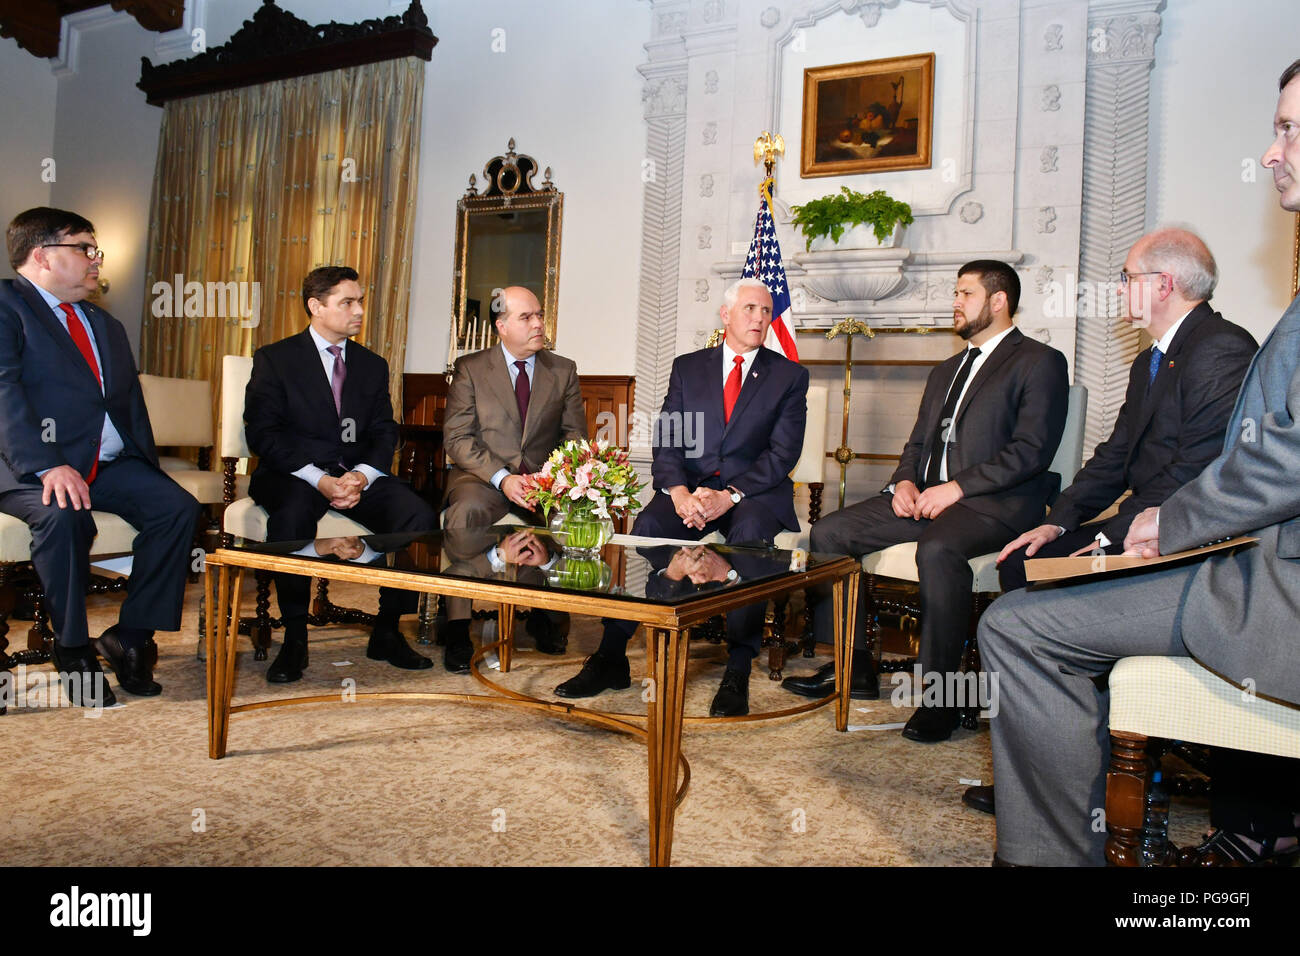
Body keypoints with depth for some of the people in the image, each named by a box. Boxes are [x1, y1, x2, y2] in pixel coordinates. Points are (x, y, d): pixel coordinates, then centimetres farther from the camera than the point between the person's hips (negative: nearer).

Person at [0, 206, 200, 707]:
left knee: (178, 507, -18)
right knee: (63, 515, -35)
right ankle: (74, 652, -15)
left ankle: (130, 636, -8)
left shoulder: (106, 325, 24)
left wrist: (146, 470, 3)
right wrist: (48, 466, -26)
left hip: (110, 464, 6)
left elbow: (131, 401, 20)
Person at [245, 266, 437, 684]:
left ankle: (387, 631, -9)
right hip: (294, 475, -3)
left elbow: (385, 433, 9)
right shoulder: (274, 359, 4)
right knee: (292, 515, -38)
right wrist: (319, 479, -20)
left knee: (419, 516, -24)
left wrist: (361, 475, -14)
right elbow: (262, 433, -6)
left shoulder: (373, 365, 16)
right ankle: (294, 639, -20)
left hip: (358, 475, 4)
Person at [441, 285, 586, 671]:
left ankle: (548, 615, -7)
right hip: (483, 476, -1)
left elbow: (575, 436, 9)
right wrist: (502, 478, -17)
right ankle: (457, 630, -27)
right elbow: (457, 438, -2)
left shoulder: (563, 371, 13)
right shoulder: (469, 368, 6)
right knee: (465, 512, -36)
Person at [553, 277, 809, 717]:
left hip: (755, 492, -1)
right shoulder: (687, 367, 14)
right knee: (647, 526, -28)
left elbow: (784, 452, -3)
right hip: (692, 487, 2)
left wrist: (730, 495, -18)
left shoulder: (790, 376, 8)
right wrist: (678, 490, -16)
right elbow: (666, 441, 6)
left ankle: (738, 670, -29)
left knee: (749, 532, -36)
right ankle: (611, 658, -22)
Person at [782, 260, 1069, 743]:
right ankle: (853, 666, 1)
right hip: (925, 498, 8)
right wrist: (905, 481, 1)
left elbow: (1032, 451, -11)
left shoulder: (1040, 362, 1)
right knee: (828, 532, -7)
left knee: (937, 549, -39)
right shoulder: (945, 372, 27)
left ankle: (942, 693, -25)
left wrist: (955, 488, -19)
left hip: (994, 503, -8)